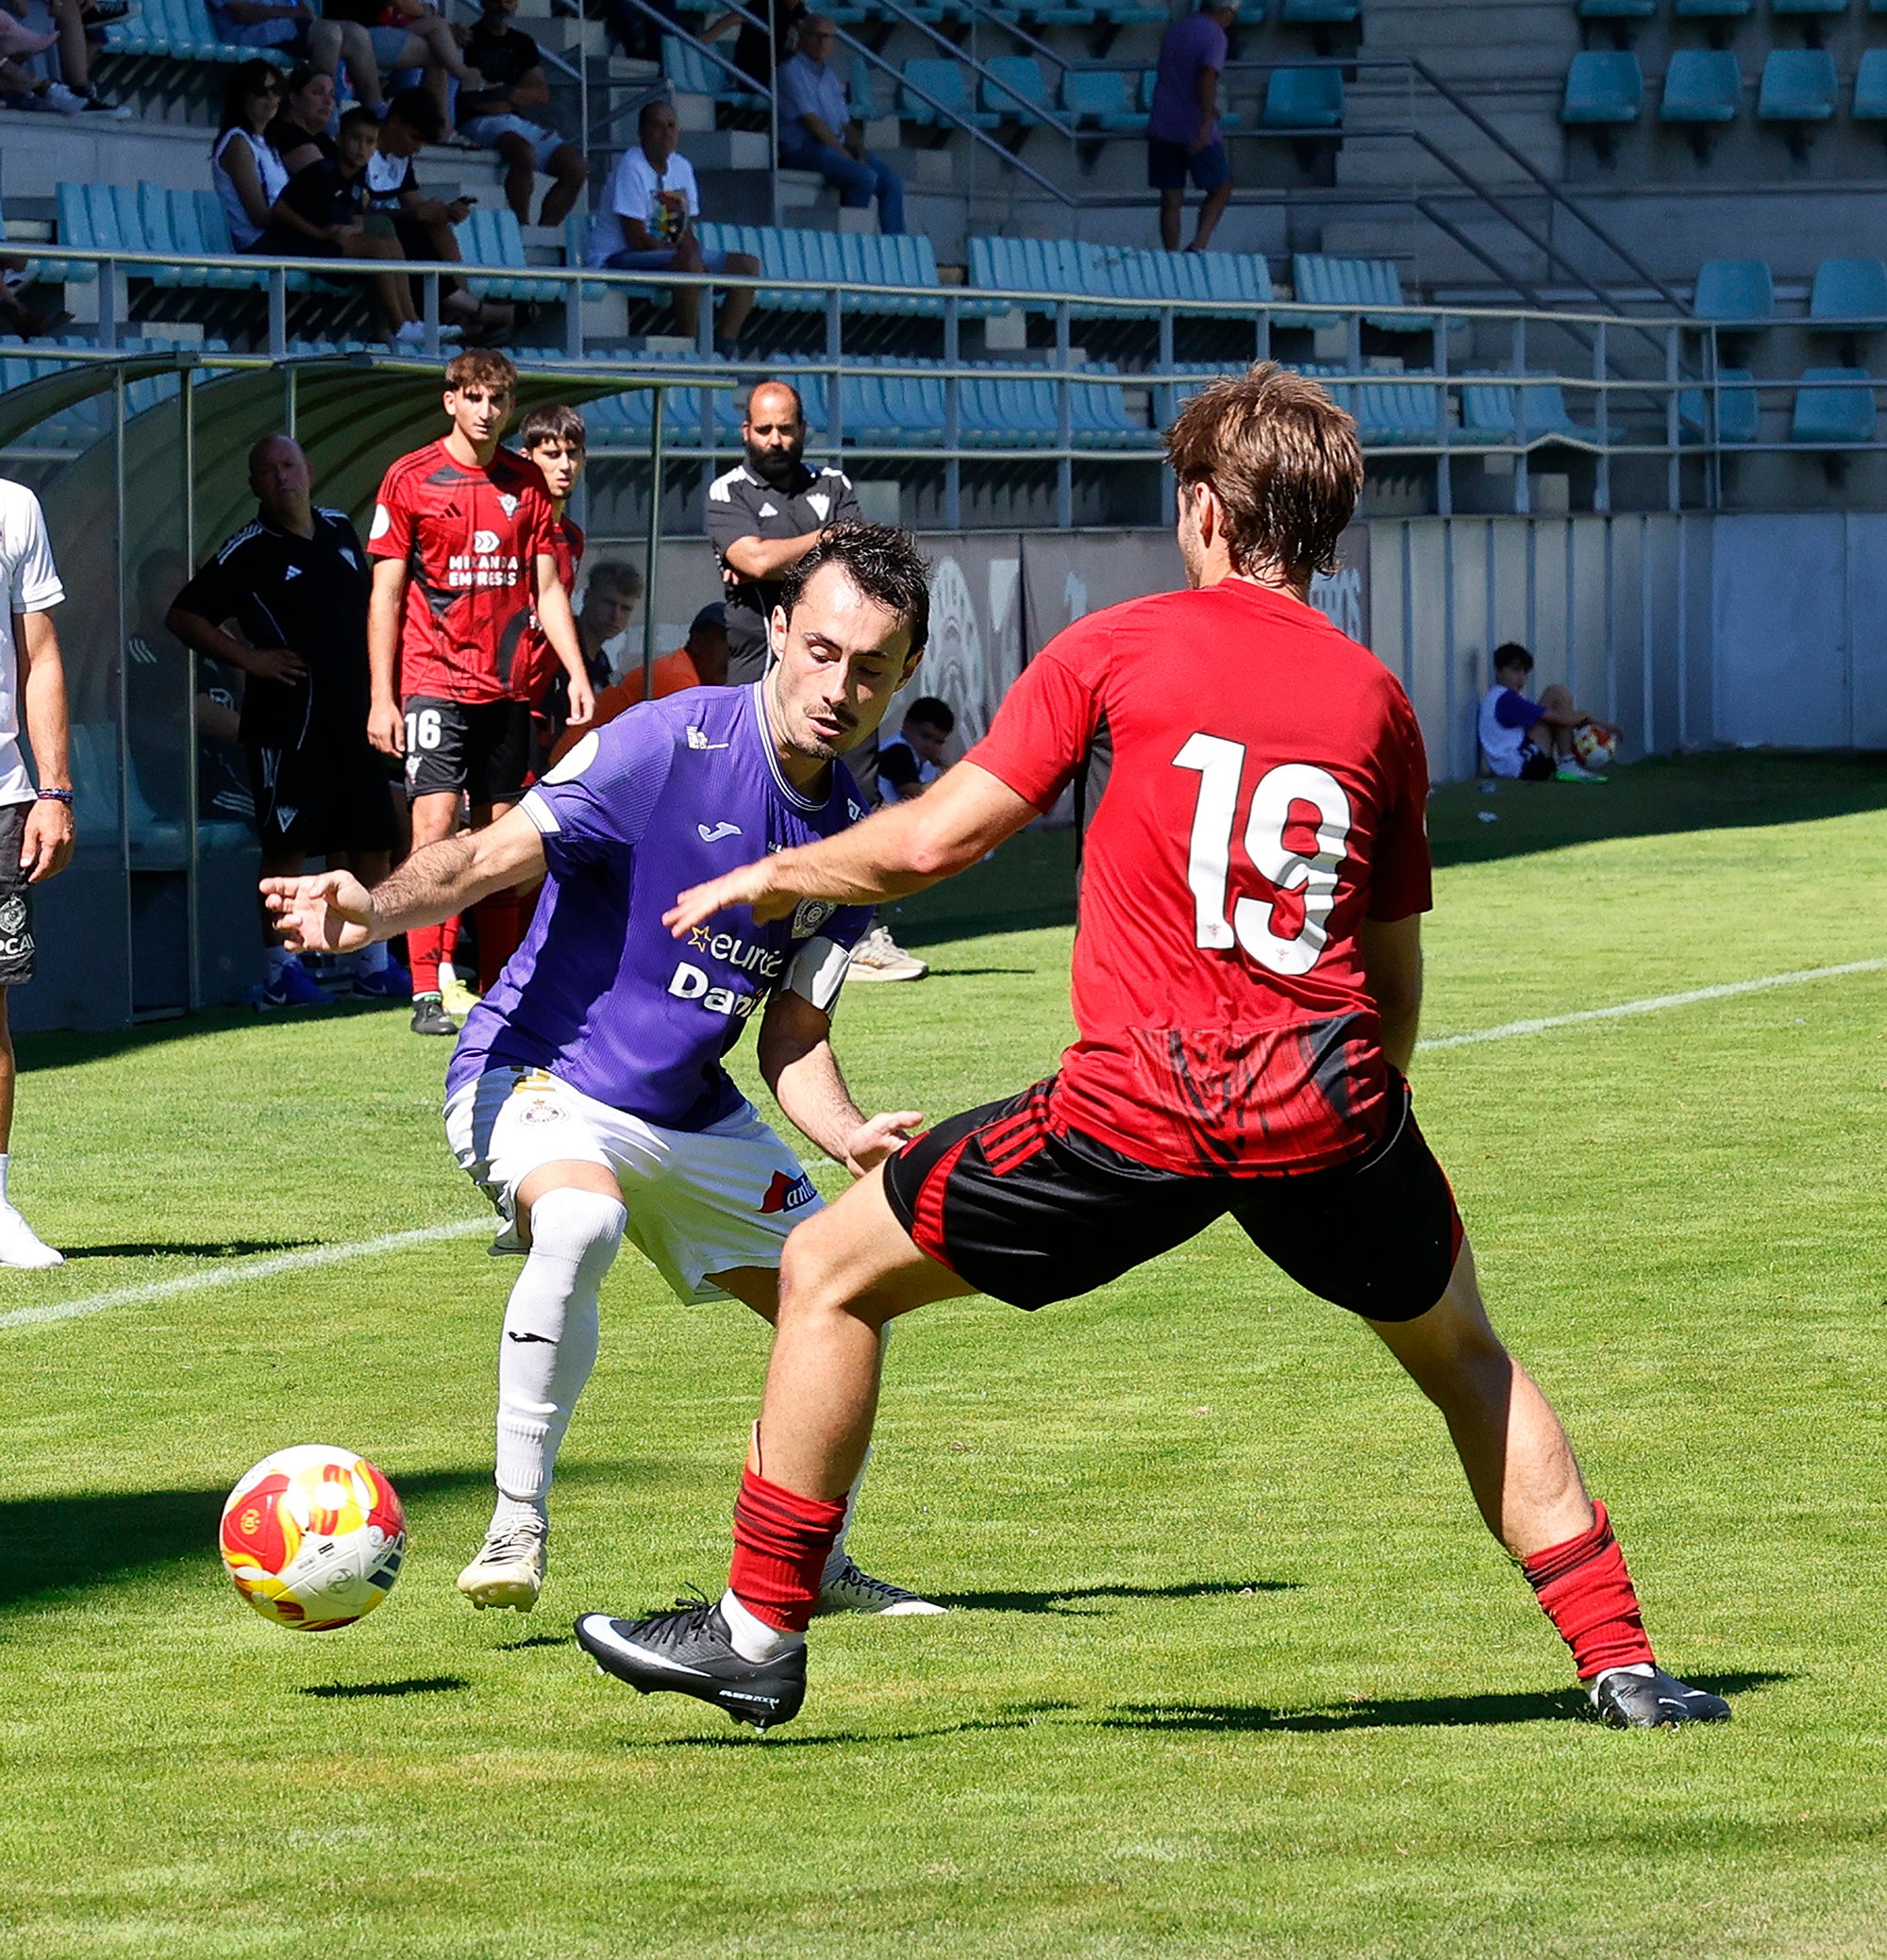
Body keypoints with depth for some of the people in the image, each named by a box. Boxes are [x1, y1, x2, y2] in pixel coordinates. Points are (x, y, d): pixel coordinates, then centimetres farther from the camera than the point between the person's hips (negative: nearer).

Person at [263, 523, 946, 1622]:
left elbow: (795, 1041, 5)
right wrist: (376, 909, -43)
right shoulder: (667, 746, -20)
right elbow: (490, 859, -24)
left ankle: (812, 1566, 33)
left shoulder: (854, 837, 0)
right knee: (581, 1223, -38)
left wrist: (855, 1139, -14)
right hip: (538, 1076, -7)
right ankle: (518, 1533, -24)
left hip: (691, 1111, 7)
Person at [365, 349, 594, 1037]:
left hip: (507, 688, 4)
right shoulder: (411, 478, -2)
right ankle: (426, 994, -16)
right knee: (436, 820, -15)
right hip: (433, 681, -4)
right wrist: (380, 697, -6)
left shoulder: (526, 484, 10)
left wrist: (577, 674, 3)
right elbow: (385, 595, -1)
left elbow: (547, 588, 13)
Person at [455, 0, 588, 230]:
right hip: (480, 122, -7)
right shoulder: (470, 39, 0)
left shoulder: (523, 44, 19)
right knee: (524, 152, -37)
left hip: (517, 122, 7)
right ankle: (522, 228, -30)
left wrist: (506, 93, -4)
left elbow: (542, 96, 12)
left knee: (576, 168, -11)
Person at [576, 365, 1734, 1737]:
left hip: (1139, 1109, -4)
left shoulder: (1120, 649, 3)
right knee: (1462, 1352, 28)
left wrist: (773, 879, 17)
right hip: (1327, 1103, 4)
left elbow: (936, 839, 0)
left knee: (831, 1274, 13)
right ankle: (1620, 1662, 24)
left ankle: (761, 1632, 15)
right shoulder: (1376, 696, 13)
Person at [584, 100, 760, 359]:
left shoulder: (682, 167, 11)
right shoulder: (632, 167, -14)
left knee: (748, 265, -2)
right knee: (690, 264, -37)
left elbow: (687, 235, 9)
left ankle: (724, 346, -9)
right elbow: (637, 239, -19)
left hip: (669, 255, 9)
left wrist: (692, 250, -14)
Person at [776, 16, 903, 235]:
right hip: (803, 149, -8)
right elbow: (811, 122, -12)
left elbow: (846, 125, 20)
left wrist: (860, 153, 0)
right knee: (865, 177, -28)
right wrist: (845, 155, -14)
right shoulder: (792, 71, -4)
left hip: (836, 147, 8)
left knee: (892, 182, -9)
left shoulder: (830, 78, 22)